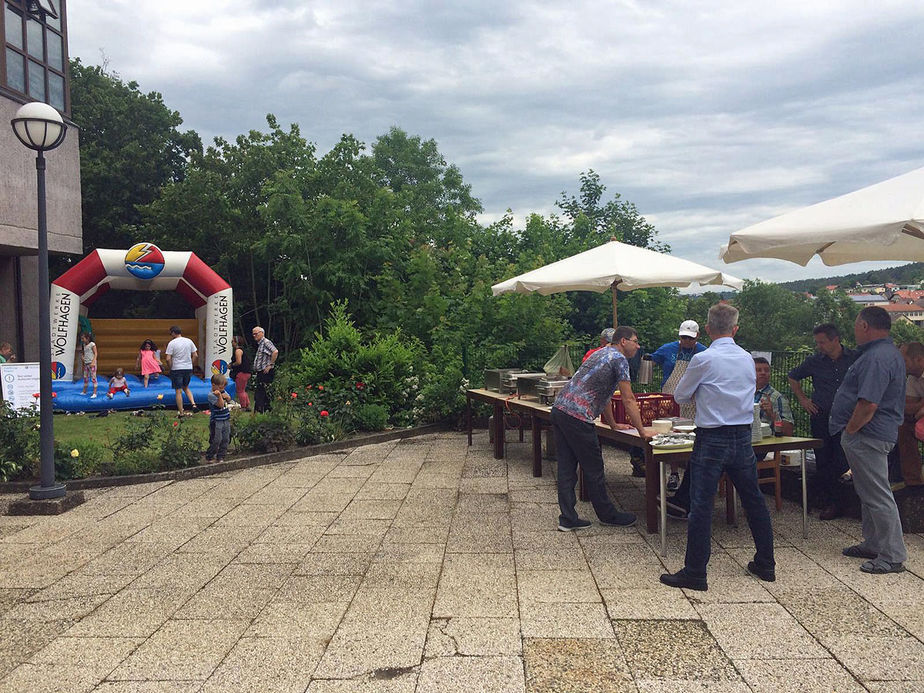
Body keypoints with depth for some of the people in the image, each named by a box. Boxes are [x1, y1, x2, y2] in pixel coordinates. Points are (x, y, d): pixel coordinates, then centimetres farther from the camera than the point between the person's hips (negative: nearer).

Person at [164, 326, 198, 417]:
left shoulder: (172, 343, -9)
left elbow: (168, 359, -13)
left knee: (178, 391, 3)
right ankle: (193, 403, 2)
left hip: (176, 369, -4)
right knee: (186, 387, 22)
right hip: (188, 368, 4)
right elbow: (195, 355, 5)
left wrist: (170, 368, 0)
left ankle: (181, 412, 5)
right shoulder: (189, 341, 4)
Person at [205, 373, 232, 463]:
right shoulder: (211, 395, -15)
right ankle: (209, 457, 8)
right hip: (216, 422, -8)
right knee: (216, 440, -6)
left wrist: (225, 396, -10)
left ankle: (221, 457, 18)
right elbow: (221, 404, -21)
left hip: (226, 420, 8)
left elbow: (229, 399, 8)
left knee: (226, 440, 8)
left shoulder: (223, 391, 9)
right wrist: (219, 395, -32)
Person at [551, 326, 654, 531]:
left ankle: (567, 518, 14)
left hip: (559, 409, 9)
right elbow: (628, 400, -6)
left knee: (566, 468, 10)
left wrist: (613, 424, 36)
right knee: (593, 469, 5)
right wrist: (642, 431, 1)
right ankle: (607, 515, 18)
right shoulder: (619, 359, -4)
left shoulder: (600, 353, 24)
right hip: (577, 417, -9)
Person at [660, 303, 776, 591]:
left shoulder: (703, 360, -12)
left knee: (701, 506, -2)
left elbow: (680, 396, 0)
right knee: (754, 501, 17)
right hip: (743, 438, 6)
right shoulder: (747, 359, 5)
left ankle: (694, 573, 2)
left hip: (712, 440, -6)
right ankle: (765, 565, 28)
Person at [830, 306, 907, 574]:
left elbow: (869, 404, -30)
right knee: (868, 492, 20)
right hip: (873, 434, 11)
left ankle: (892, 556, 3)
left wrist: (850, 430, -17)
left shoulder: (876, 358, -22)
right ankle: (873, 544, 31)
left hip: (867, 435, -11)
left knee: (878, 496, -4)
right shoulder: (888, 352, 15)